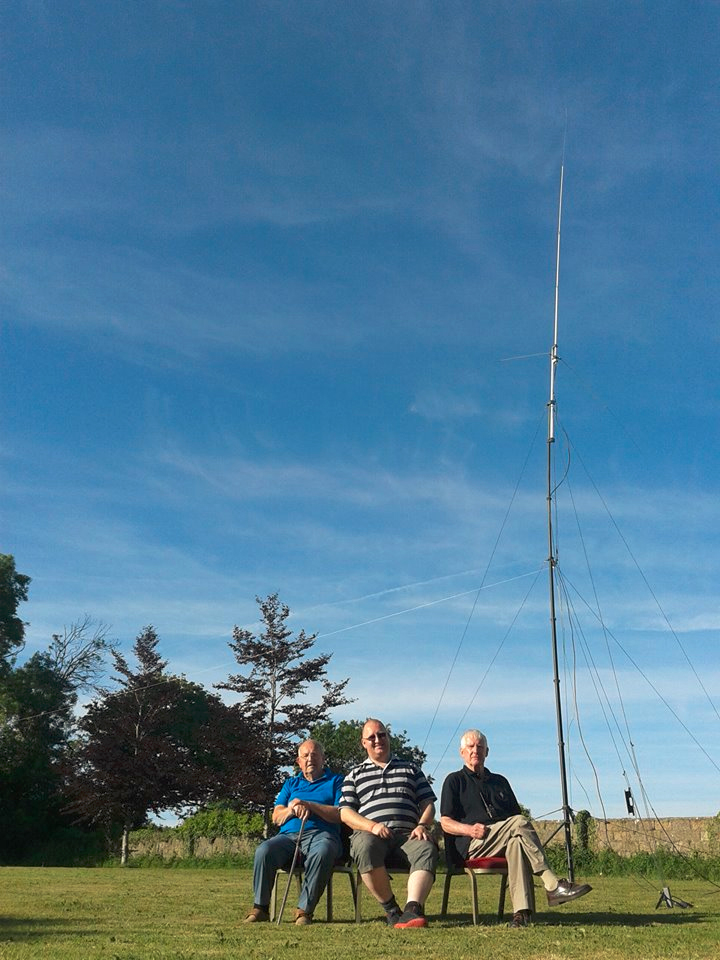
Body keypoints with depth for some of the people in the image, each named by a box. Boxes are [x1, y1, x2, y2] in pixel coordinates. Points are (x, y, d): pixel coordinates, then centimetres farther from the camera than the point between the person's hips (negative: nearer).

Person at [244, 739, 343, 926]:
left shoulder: (335, 781, 17)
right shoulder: (291, 783, 28)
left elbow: (340, 815, 1)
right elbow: (276, 818, 17)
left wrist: (309, 805, -7)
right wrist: (292, 808, -4)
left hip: (321, 835, -3)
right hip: (289, 835, 3)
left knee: (322, 853, -38)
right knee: (264, 850, -28)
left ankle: (305, 910, -30)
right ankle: (260, 907, -18)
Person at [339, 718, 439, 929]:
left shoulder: (411, 769, 27)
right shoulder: (355, 775, 23)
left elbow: (428, 804, 20)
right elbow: (345, 813, 11)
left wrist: (422, 826, -2)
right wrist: (372, 826, -7)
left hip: (407, 834, 1)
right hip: (370, 833, -1)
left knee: (427, 849, -34)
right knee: (365, 848, -37)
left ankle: (412, 909, -48)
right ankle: (390, 909, -24)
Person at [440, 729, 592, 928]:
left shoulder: (500, 781, 29)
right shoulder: (454, 781, 14)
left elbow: (516, 813, 26)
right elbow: (446, 823, 5)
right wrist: (470, 829, -14)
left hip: (501, 843, 4)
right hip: (473, 846, -4)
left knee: (516, 842, -34)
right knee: (519, 823, -29)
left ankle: (522, 911, -44)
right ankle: (552, 885, -31)